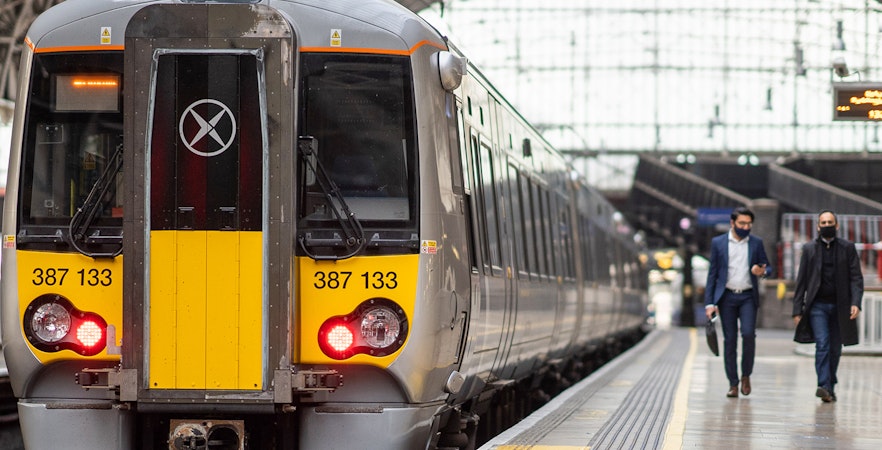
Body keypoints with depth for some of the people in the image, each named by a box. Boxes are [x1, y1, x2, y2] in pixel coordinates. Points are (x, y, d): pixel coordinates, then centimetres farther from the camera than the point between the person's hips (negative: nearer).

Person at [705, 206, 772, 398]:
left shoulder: (756, 243, 7)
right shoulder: (718, 243, 5)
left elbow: (768, 267, 15)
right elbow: (712, 274, 4)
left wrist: (762, 271, -11)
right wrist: (709, 303, -2)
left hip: (748, 297, 0)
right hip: (727, 297, 0)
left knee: (748, 333, -17)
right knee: (730, 340, 0)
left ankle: (746, 375, 3)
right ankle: (733, 384, 5)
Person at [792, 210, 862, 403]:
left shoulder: (847, 248, 5)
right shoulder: (810, 249, 6)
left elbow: (856, 277, 0)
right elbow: (801, 281, 6)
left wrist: (855, 303, -14)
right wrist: (797, 310, 1)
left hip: (839, 307, 1)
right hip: (818, 305, -1)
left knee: (835, 349, 7)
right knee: (822, 344, -17)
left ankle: (830, 387, 20)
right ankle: (824, 387, -23)